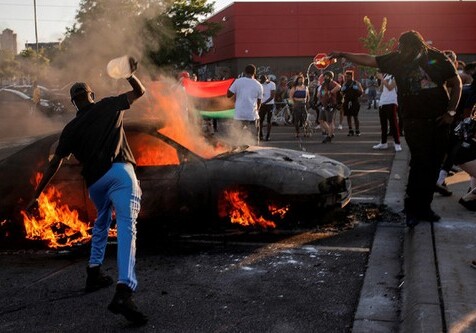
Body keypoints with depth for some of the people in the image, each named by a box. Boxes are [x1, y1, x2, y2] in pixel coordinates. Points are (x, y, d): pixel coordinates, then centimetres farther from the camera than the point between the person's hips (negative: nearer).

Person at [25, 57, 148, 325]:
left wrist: (37, 196, 15)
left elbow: (55, 164, 12)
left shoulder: (71, 128, 16)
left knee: (102, 222, 32)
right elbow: (140, 91, 27)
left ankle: (94, 274, 34)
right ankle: (124, 291, -32)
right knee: (126, 227, -16)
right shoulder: (109, 106, 14)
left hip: (94, 180, 3)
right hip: (120, 171, -3)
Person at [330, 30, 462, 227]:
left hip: (439, 121, 2)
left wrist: (451, 112, -2)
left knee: (433, 166, 6)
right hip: (415, 122, -2)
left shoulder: (438, 58, -3)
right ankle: (412, 209, -3)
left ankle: (424, 208, 19)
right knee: (420, 163, -12)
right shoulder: (397, 59, -1)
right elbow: (368, 60, -1)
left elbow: (456, 84, 5)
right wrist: (343, 55, -7)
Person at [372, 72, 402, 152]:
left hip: (391, 102, -8)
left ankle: (397, 143, -5)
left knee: (393, 123, -8)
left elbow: (390, 87, -18)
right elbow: (381, 89, 10)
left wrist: (382, 79, -17)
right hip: (382, 102, 8)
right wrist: (381, 79, -1)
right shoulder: (384, 75, 14)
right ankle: (383, 143, 21)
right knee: (383, 124, 12)